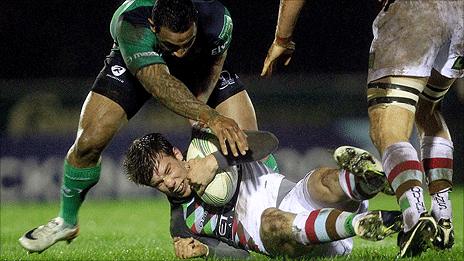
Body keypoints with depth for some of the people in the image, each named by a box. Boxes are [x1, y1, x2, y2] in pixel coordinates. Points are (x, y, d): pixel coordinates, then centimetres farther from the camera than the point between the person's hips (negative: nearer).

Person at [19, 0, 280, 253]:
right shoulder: (129, 23, -46)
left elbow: (215, 64, -14)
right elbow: (159, 83, -57)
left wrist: (200, 101, -31)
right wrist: (210, 116, -69)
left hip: (201, 65, 2)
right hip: (132, 64, -2)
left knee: (247, 141, -13)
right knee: (89, 142, -14)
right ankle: (67, 221, 12)